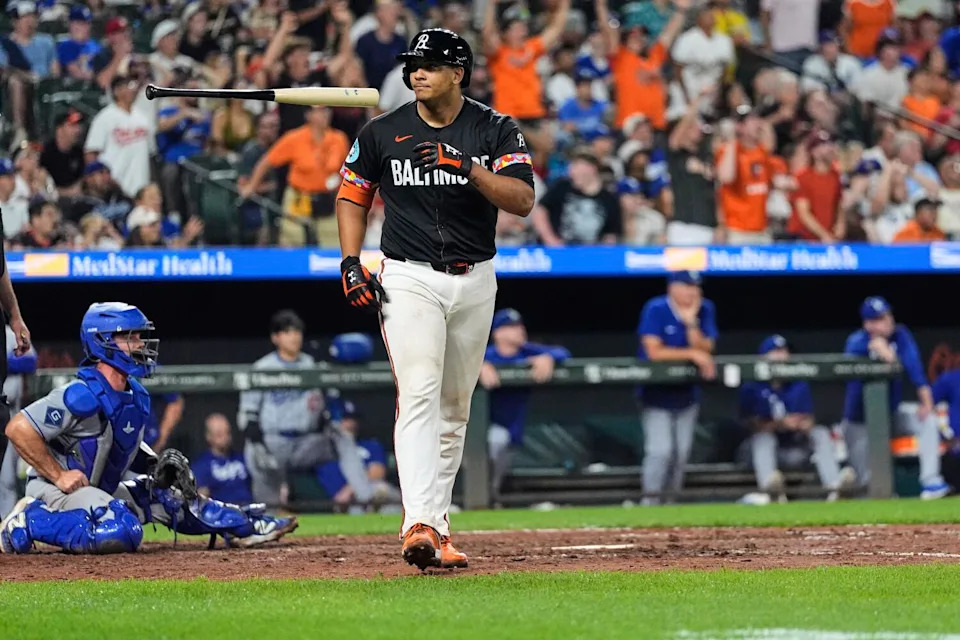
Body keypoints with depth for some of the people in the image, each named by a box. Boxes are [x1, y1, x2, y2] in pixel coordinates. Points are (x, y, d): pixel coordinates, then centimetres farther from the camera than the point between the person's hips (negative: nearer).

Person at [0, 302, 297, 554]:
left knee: (171, 495, 10)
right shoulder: (83, 396, -24)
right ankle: (32, 521, -19)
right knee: (122, 532, -31)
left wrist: (155, 464, 4)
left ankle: (244, 526, 22)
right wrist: (59, 476, -23)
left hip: (100, 488, 9)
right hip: (52, 488, -9)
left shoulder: (137, 396, 4)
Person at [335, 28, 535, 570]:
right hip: (409, 279, -2)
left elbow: (523, 200, -14)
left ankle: (437, 522, 20)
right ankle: (420, 526, -30)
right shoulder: (383, 133, 0)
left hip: (475, 281, 2)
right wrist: (351, 262, -1)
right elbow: (352, 196, 12)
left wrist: (466, 167, -26)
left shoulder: (495, 130, -2)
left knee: (455, 407, 9)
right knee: (419, 395, -18)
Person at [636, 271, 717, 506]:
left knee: (681, 452, 6)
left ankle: (669, 502, 20)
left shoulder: (704, 310, -4)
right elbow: (654, 352, -24)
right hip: (657, 392, -5)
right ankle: (650, 502, -4)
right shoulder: (656, 310, -17)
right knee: (660, 450, -14)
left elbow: (705, 350, -10)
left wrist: (691, 323, -23)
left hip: (687, 392, 5)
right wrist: (692, 354, -23)